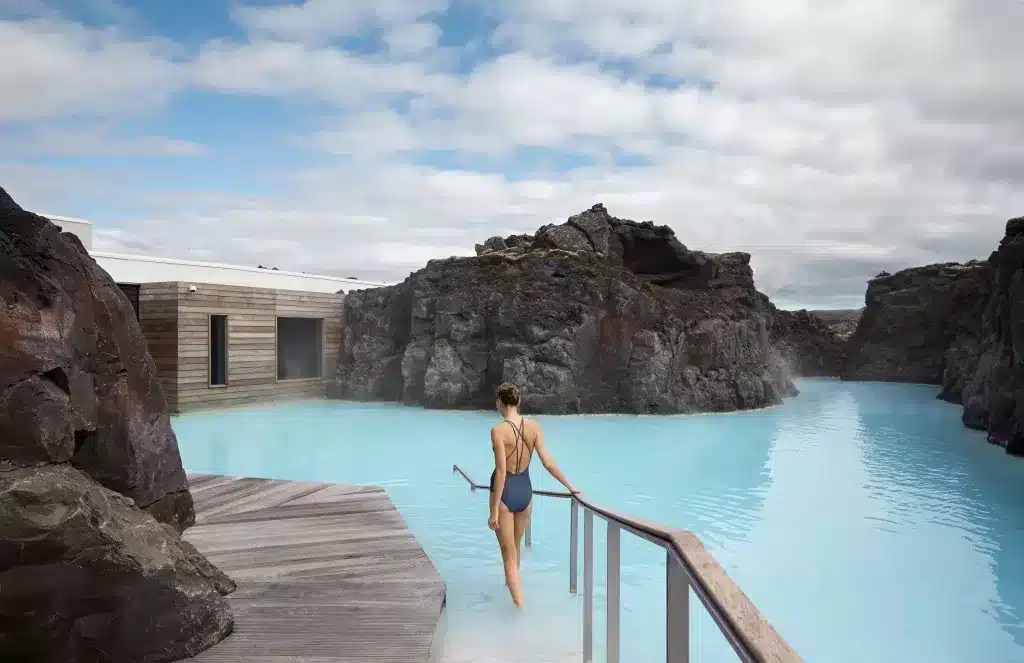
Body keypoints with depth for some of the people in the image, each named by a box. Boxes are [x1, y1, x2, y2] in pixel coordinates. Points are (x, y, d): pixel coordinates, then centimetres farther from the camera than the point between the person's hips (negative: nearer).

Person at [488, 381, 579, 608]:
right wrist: (570, 487, 7)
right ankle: (511, 583, 51)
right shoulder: (533, 426, -4)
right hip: (525, 491, 5)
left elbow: (501, 471, -20)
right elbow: (548, 462, -5)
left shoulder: (498, 430, -18)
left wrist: (494, 510, -15)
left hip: (505, 492, -5)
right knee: (514, 546, 29)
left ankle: (520, 607, -1)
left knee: (509, 556, 4)